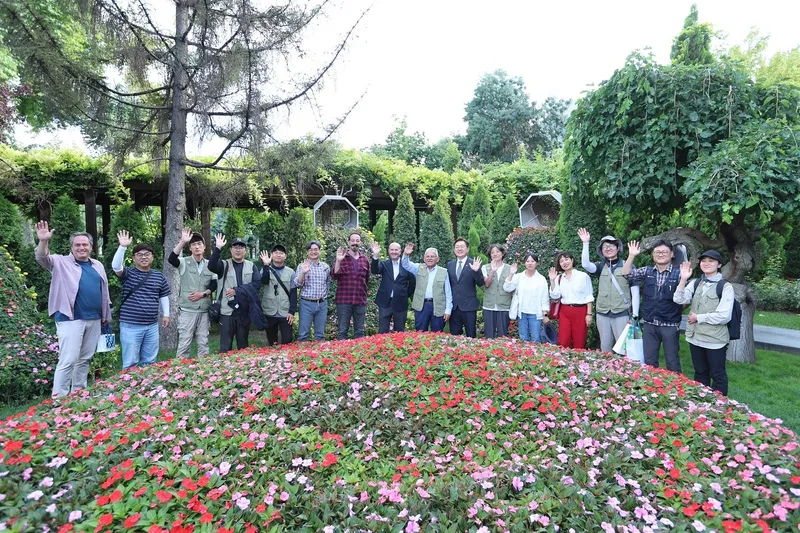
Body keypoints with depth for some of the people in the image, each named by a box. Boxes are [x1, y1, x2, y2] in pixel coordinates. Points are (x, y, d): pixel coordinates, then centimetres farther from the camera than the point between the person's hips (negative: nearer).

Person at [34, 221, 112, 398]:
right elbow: (42, 259, -19)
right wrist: (43, 242, -38)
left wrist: (106, 316, 18)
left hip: (94, 319, 5)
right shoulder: (62, 263, 1)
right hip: (70, 319, -5)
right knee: (68, 360, -8)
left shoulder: (98, 266, 14)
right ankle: (59, 397, 0)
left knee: (85, 359, 13)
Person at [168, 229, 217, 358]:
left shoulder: (209, 264, 7)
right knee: (184, 341, 0)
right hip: (187, 309, -3)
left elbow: (214, 284, 5)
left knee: (203, 341, 10)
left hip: (204, 309, 3)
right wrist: (182, 242, -31)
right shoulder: (184, 262, -1)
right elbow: (171, 259, -22)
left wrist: (203, 294, -12)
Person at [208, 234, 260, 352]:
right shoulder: (224, 265, 4)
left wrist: (237, 290, -12)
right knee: (225, 346, 1)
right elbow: (211, 266, -17)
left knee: (243, 344, 12)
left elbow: (257, 284, -4)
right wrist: (218, 248, -26)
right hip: (227, 311, -1)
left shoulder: (251, 266, 8)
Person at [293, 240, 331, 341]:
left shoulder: (326, 267, 9)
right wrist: (303, 273, -25)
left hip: (322, 304, 3)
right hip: (306, 303, -3)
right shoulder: (302, 266, 0)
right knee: (303, 334, 0)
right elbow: (297, 283, -10)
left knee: (320, 334, 9)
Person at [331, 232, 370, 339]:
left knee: (359, 332, 10)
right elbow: (334, 276, -9)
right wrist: (338, 261, -20)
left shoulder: (365, 259, 10)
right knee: (343, 331, 3)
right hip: (344, 301, -3)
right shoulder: (341, 257, 1)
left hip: (360, 301, 3)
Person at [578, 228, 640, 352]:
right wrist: (586, 243, -16)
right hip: (602, 314, 3)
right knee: (605, 347, 11)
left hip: (622, 314, -3)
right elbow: (585, 265, -13)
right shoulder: (601, 266, 8)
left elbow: (635, 292, -1)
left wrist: (635, 315, -5)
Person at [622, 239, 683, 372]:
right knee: (649, 361, 12)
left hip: (670, 325, -3)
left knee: (672, 361, 9)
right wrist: (631, 256, -15)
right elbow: (627, 274, -5)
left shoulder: (678, 274, -5)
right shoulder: (646, 271, 5)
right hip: (649, 324, 3)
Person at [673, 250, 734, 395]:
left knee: (718, 375, 8)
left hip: (715, 340, -5)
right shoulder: (695, 283, 6)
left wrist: (698, 317, -12)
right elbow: (679, 300, -9)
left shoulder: (725, 287, -9)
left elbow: (724, 316, -16)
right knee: (700, 373, 18)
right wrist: (683, 279, -18)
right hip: (696, 337, 5)